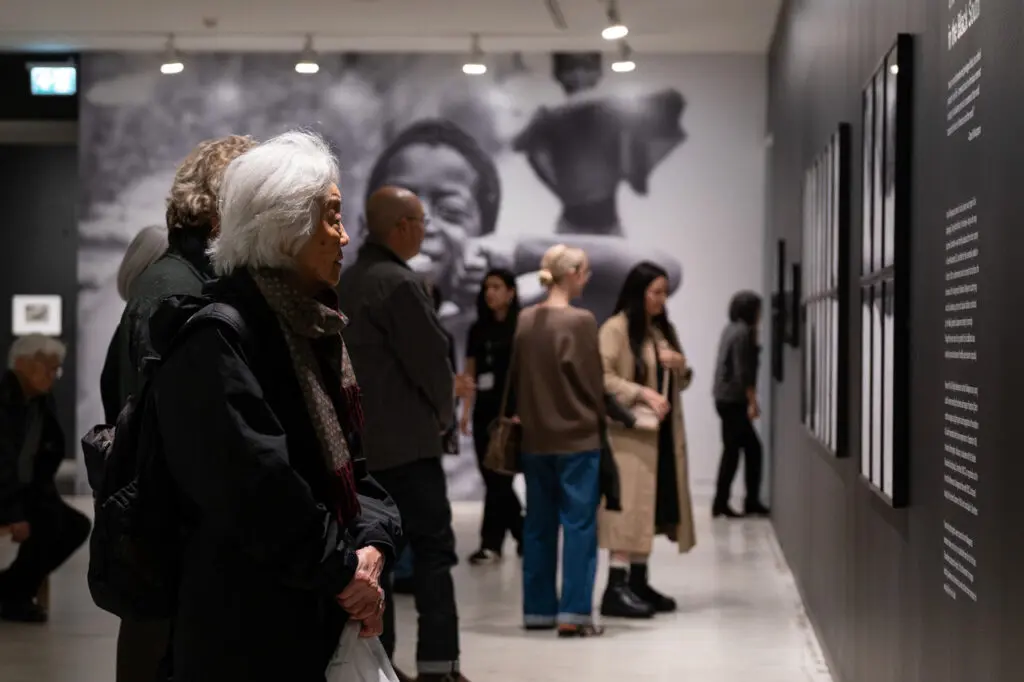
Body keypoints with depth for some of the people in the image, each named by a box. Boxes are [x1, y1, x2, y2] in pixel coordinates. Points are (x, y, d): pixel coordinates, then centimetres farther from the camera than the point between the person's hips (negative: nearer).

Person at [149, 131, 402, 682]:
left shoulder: (312, 328, 12)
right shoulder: (216, 337, -18)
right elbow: (254, 485, -24)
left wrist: (371, 543, -5)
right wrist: (340, 570, -16)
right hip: (246, 626, -9)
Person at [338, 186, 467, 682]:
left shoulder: (346, 283, 12)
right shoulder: (399, 284, -15)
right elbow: (431, 360, -15)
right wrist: (444, 413, 4)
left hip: (357, 440, 8)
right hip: (405, 440, -8)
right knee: (433, 550, -4)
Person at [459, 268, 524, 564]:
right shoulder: (478, 329, 12)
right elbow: (470, 373, 14)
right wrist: (466, 411, 7)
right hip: (484, 410, 6)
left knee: (498, 476, -6)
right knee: (492, 477, 7)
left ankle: (491, 543, 1)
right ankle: (523, 533, 20)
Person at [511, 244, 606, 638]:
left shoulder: (523, 321, 3)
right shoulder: (580, 321, -13)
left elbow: (515, 377, 8)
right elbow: (592, 380, -9)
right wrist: (601, 419, 6)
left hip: (534, 438, 6)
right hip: (578, 436, -6)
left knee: (538, 523, 12)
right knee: (578, 524, -1)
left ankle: (538, 610, 16)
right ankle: (573, 614, -4)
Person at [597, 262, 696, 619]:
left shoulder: (663, 329, 16)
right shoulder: (615, 329, -9)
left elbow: (681, 383, 22)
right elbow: (601, 378, -18)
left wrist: (680, 365, 0)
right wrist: (643, 393, -24)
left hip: (663, 434, 8)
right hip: (630, 433, -8)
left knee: (650, 510, 9)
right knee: (629, 509, -11)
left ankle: (639, 582, 15)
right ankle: (616, 587, -10)